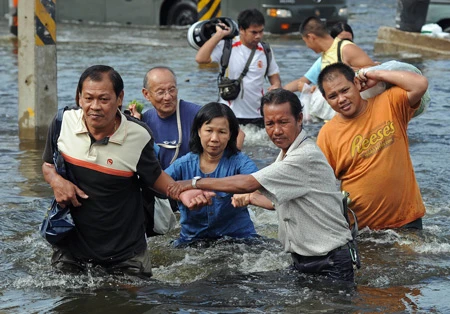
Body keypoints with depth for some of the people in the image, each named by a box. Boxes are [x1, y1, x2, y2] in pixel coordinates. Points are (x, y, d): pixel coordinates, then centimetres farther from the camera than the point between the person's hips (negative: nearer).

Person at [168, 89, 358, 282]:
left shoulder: (307, 157, -21)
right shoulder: (286, 154, 13)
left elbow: (247, 183, -22)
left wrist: (195, 183, -13)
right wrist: (251, 198, 10)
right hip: (302, 260, 9)